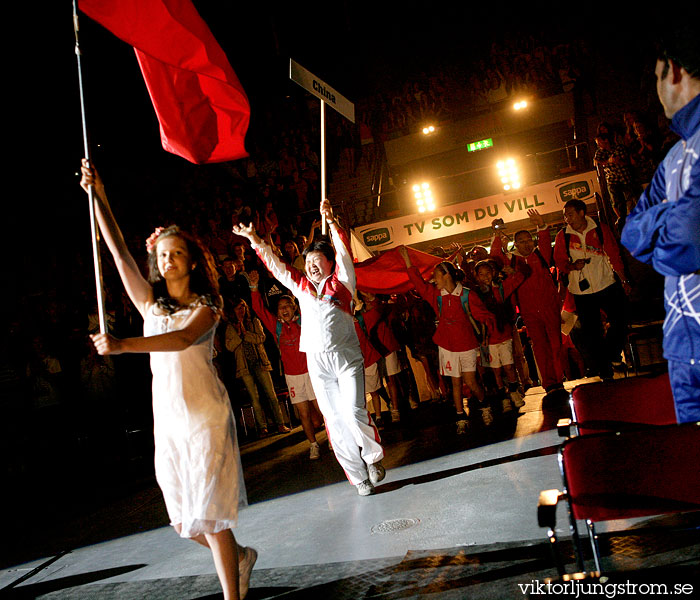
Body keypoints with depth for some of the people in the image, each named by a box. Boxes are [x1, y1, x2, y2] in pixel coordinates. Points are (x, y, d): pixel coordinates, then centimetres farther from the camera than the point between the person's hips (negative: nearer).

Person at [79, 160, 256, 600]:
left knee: (209, 512, -5)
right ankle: (239, 557, 37)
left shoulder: (206, 307, -2)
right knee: (182, 519, 11)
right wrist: (98, 197, -6)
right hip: (167, 418, 5)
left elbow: (183, 339, -23)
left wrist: (123, 345, -36)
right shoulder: (150, 302, 9)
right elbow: (119, 251, 1)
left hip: (205, 414, -4)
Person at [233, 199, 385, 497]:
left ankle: (373, 455, 13)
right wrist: (255, 240, 20)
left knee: (353, 413, -15)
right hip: (317, 361, 4)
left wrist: (331, 221, -11)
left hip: (347, 357, -3)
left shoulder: (341, 281, 8)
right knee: (335, 420, 2)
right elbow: (275, 264, 23)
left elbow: (344, 252, -3)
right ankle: (359, 476, 11)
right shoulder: (301, 285, 17)